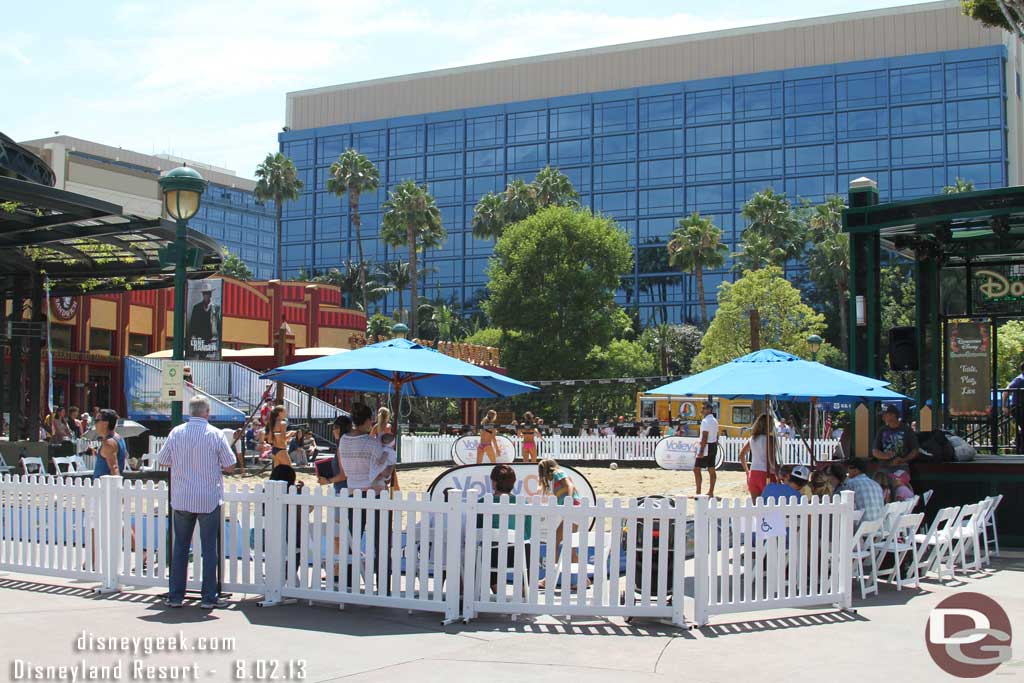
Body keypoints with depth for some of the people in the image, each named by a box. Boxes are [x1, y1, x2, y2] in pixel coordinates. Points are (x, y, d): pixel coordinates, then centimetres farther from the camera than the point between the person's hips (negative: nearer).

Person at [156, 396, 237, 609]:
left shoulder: (176, 433, -2)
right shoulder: (215, 434, -8)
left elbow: (162, 460, 6)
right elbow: (230, 465, -5)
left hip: (181, 499, 2)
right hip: (209, 500, -2)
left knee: (180, 547, 11)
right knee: (209, 548, 4)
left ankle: (175, 595, 14)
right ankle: (209, 597, 6)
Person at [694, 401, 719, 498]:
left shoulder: (706, 421, -16)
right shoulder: (715, 420, 14)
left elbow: (705, 437, -22)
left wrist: (701, 451, -23)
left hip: (706, 446, -10)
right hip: (714, 446, 10)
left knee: (696, 469, -7)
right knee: (711, 470, 11)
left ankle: (698, 492, -11)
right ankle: (711, 492, 13)